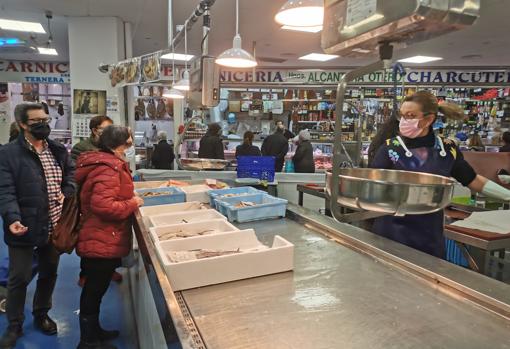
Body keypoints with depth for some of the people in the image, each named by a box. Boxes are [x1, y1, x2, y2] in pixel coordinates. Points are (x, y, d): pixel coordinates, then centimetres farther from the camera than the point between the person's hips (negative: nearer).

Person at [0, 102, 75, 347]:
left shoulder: (58, 150, 7)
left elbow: (71, 173, 16)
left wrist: (67, 193, -4)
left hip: (54, 226, 5)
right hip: (25, 227, -5)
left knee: (49, 273, 19)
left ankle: (41, 315, 41)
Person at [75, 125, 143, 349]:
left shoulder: (104, 163, 10)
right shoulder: (108, 169, -23)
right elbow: (103, 206, -33)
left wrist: (129, 198, 10)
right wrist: (132, 204, -19)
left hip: (100, 240, 10)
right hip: (102, 242, -10)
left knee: (95, 288, 22)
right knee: (94, 290, 6)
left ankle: (94, 331, 39)